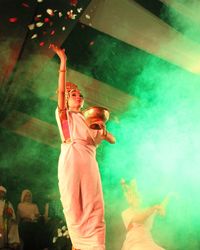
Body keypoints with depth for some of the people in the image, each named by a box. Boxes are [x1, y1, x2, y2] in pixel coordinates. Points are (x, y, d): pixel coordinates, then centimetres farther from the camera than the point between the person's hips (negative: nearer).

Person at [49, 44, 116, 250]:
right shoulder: (65, 115, 17)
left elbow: (112, 140, 22)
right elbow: (61, 90, 2)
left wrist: (103, 131, 1)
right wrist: (63, 61, -4)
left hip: (89, 162, 4)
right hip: (71, 159, -4)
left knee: (93, 206, -5)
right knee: (73, 205, -5)